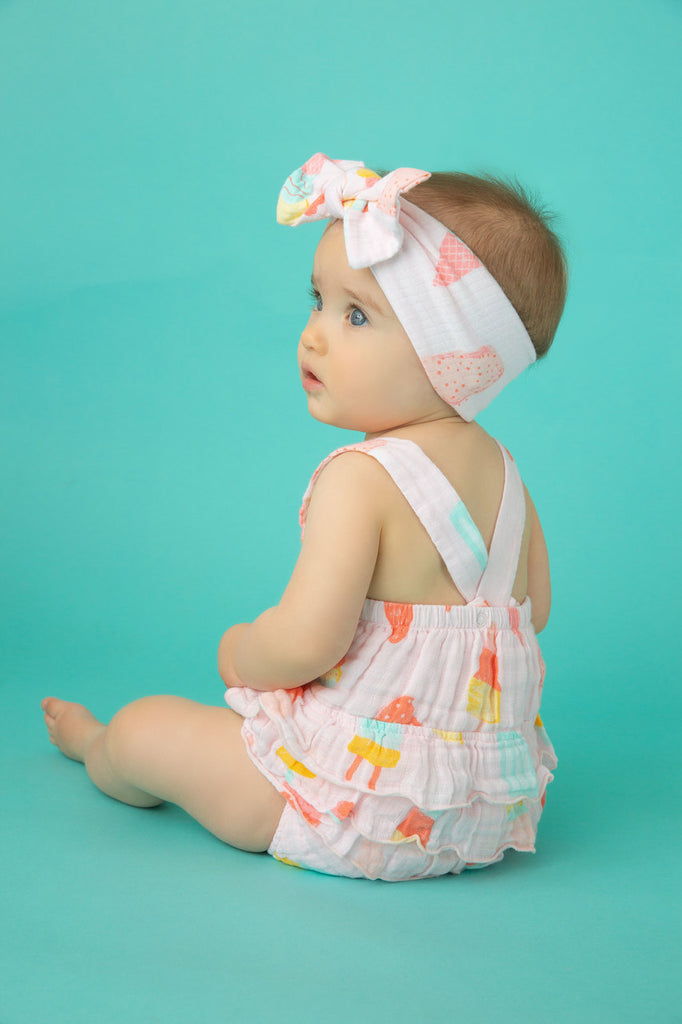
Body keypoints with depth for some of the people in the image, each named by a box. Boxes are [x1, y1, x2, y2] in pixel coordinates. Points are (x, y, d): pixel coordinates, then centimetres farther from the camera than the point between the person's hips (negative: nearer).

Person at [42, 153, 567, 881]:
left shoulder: (361, 478, -24)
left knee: (144, 727, 10)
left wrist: (240, 654, -7)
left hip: (363, 808, -8)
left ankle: (95, 750, 43)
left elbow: (305, 642, -29)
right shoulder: (501, 469, 1)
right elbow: (534, 605, 13)